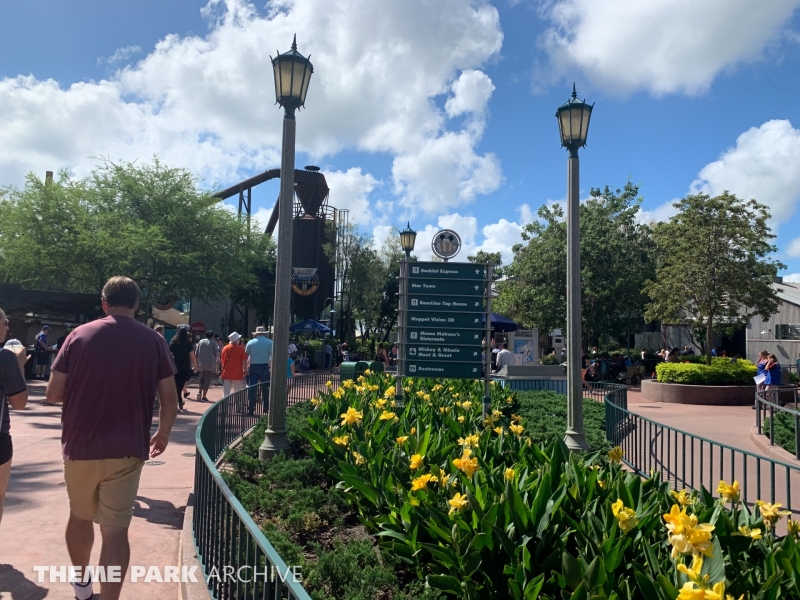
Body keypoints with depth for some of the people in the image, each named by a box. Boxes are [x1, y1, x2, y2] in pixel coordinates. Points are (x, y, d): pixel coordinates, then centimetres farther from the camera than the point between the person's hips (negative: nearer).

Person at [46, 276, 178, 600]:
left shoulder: (79, 335, -3)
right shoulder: (154, 340, -4)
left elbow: (53, 394, -4)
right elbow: (169, 398, -4)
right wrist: (163, 433, 12)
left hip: (79, 447, 2)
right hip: (127, 450, -2)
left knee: (80, 517, 24)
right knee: (116, 530, 3)